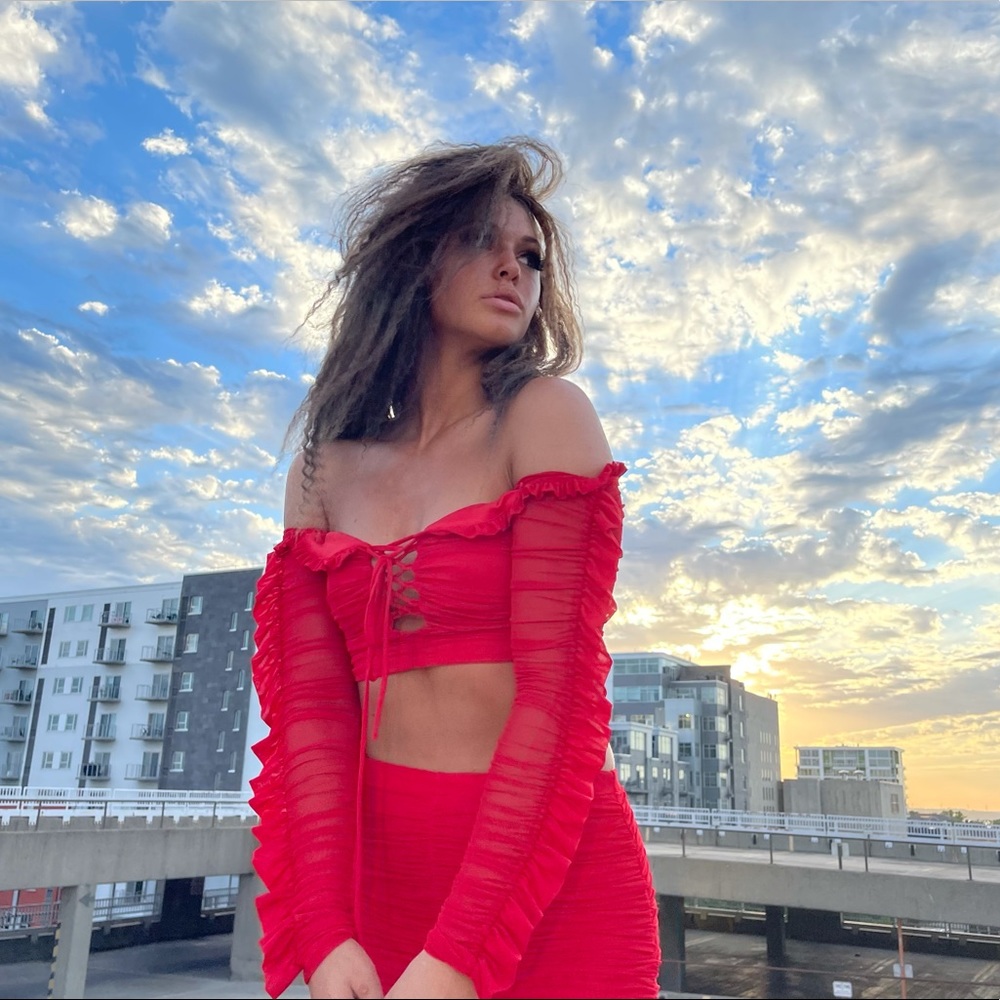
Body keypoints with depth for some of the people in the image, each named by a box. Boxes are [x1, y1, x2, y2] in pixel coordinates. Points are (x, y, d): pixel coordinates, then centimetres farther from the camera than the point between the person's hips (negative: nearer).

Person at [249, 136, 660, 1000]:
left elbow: (561, 685, -14)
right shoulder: (323, 469, 4)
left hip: (549, 883, -3)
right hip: (378, 872, 3)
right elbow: (311, 705, -2)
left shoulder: (548, 417, -7)